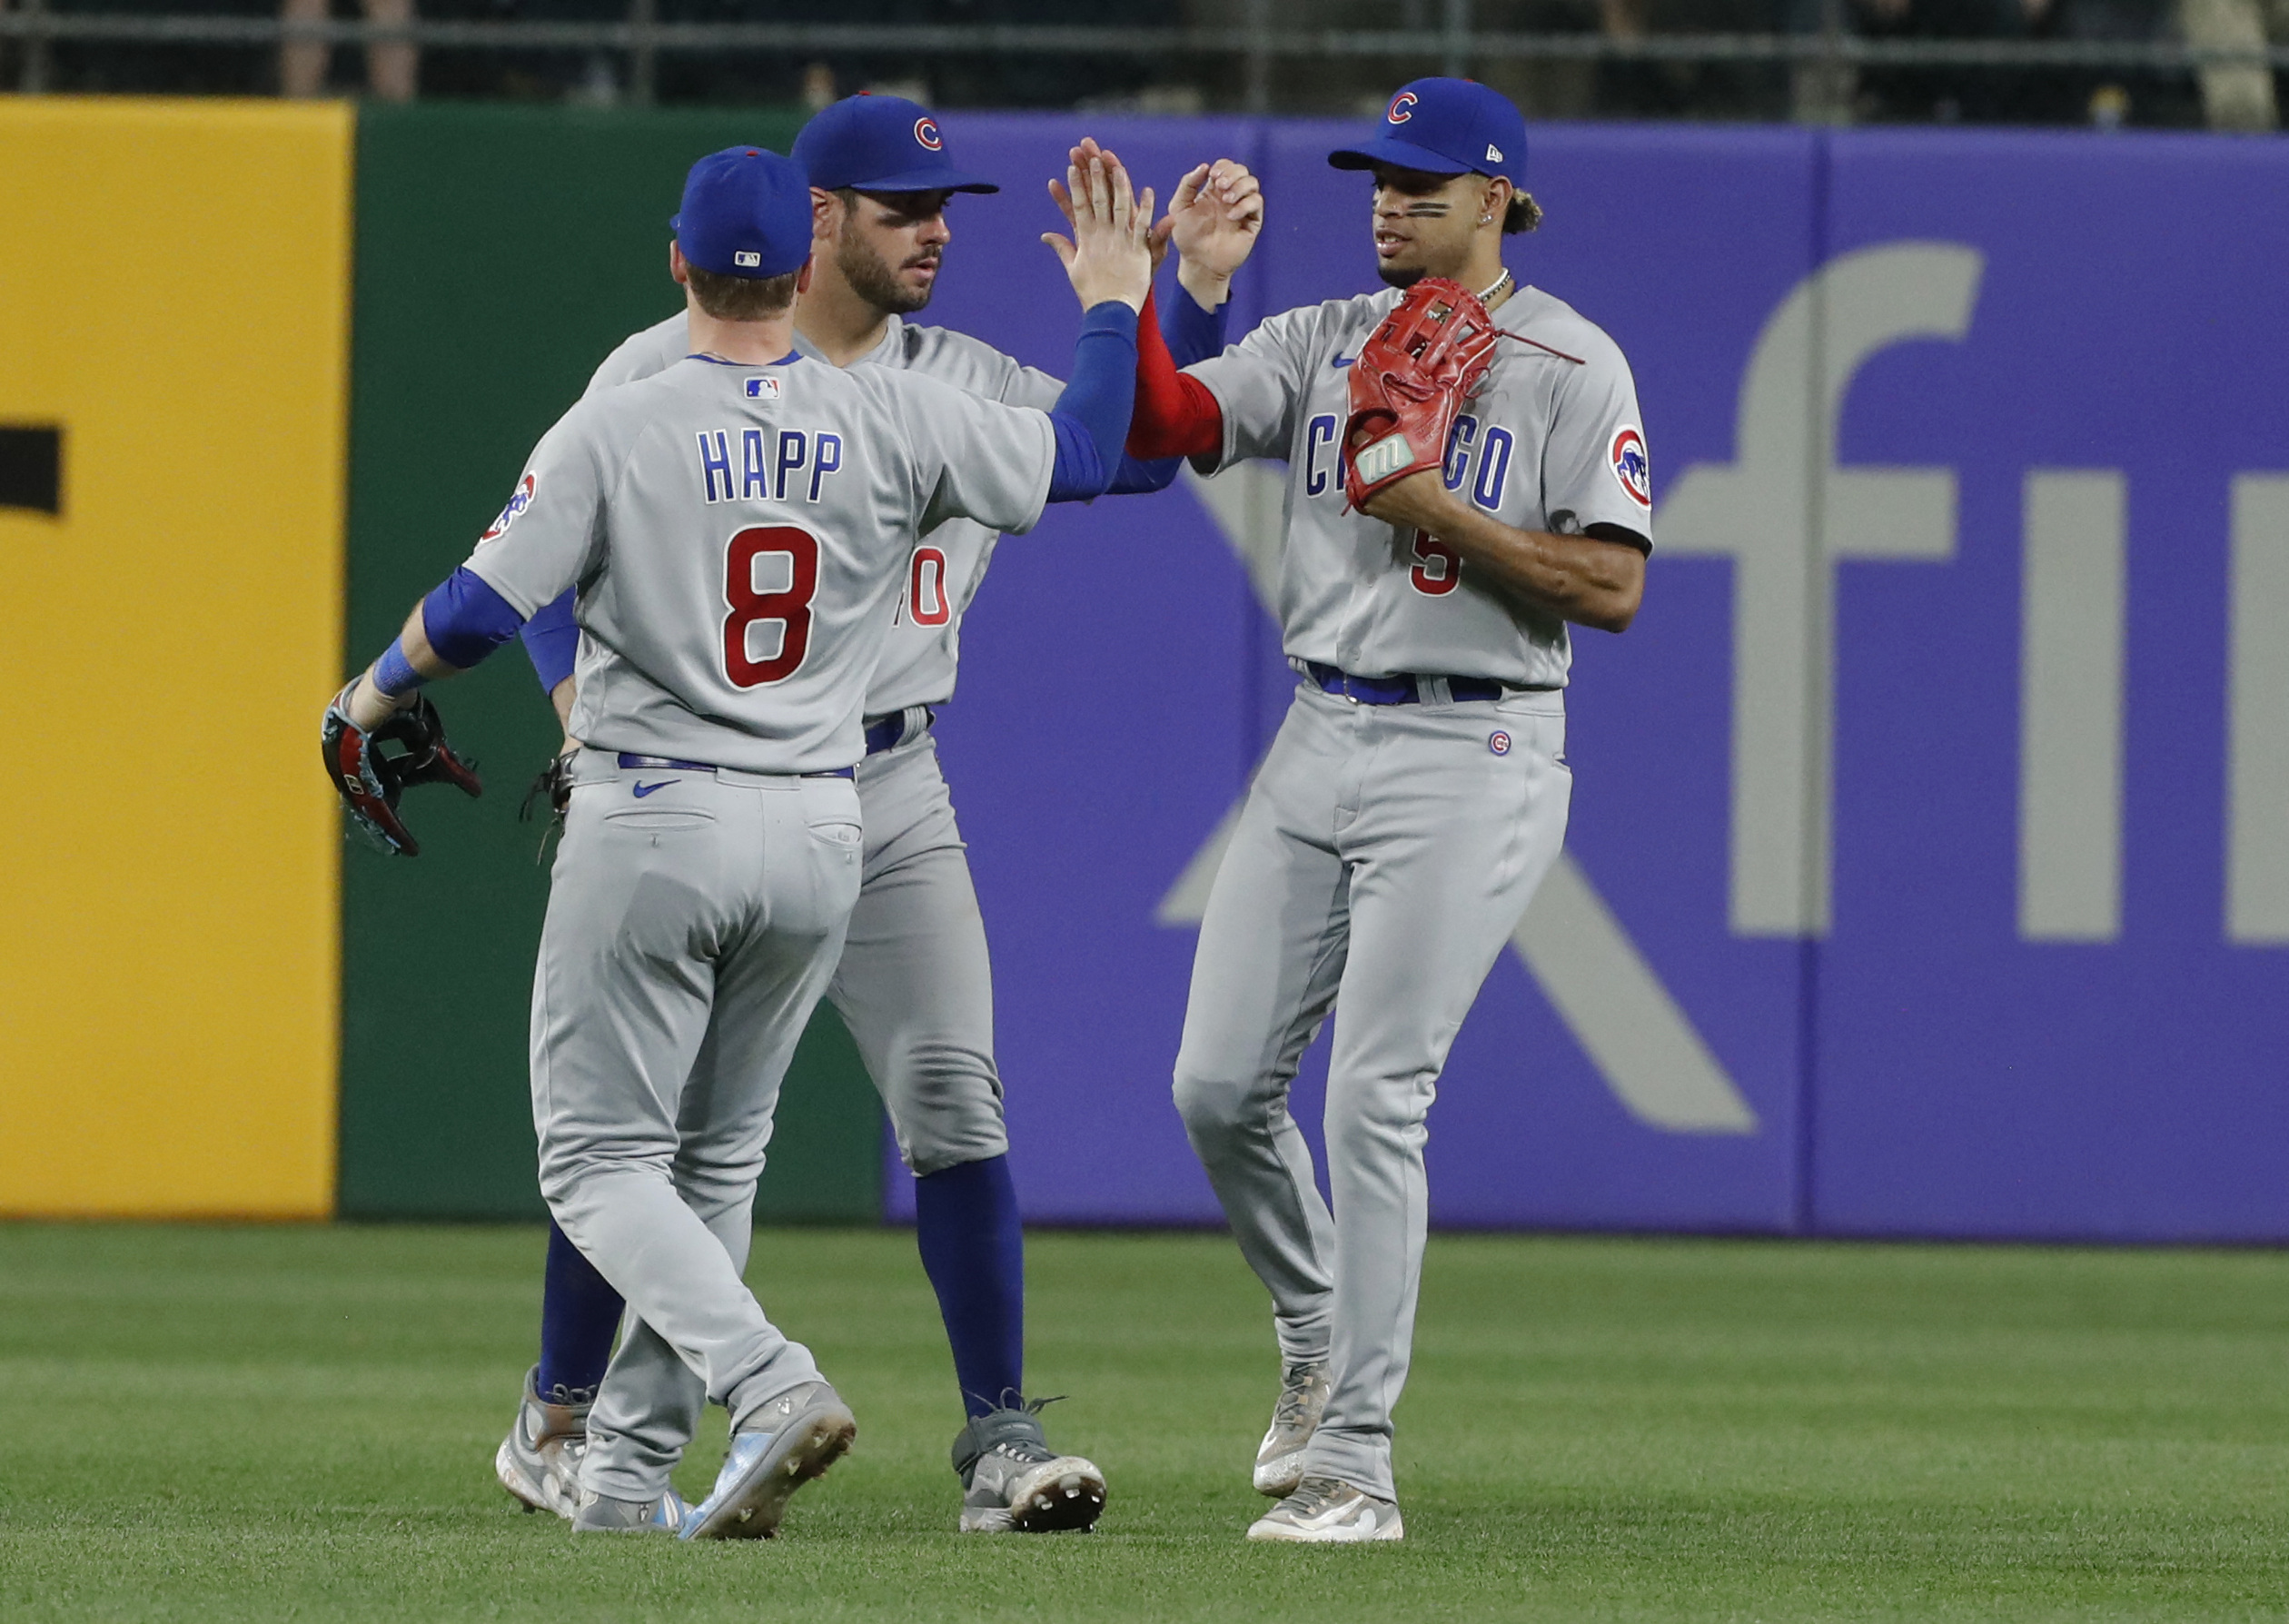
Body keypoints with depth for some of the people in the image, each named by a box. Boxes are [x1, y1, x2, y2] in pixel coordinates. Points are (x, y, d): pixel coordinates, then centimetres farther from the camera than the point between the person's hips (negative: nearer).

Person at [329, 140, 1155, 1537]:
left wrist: (371, 700, 6)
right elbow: (1081, 459, 8)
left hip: (651, 833, -4)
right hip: (817, 840, 4)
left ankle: (772, 1387, -20)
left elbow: (479, 613, -13)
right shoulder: (893, 419, -3)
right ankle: (630, 1465, 17)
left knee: (602, 1158, 2)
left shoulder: (615, 433, -11)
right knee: (716, 1157, 18)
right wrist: (1113, 299, 23)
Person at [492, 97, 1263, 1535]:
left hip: (890, 795, 3)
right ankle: (560, 1422, 19)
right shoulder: (671, 375, -3)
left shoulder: (966, 387, 8)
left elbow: (1139, 448, 4)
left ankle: (1001, 1441, -7)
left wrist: (1199, 285, -7)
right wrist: (587, 708, -16)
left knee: (955, 1094, -9)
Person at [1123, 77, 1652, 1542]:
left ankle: (1356, 1465, -9)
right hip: (1320, 743, 6)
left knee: (1373, 1098, -12)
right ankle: (1318, 1344, 30)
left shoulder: (1571, 365, -5)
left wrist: (1442, 513, -17)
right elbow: (1163, 422, -1)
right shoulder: (1325, 346, 11)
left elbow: (1612, 588, -11)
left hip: (1470, 754, -6)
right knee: (1220, 1083, 4)